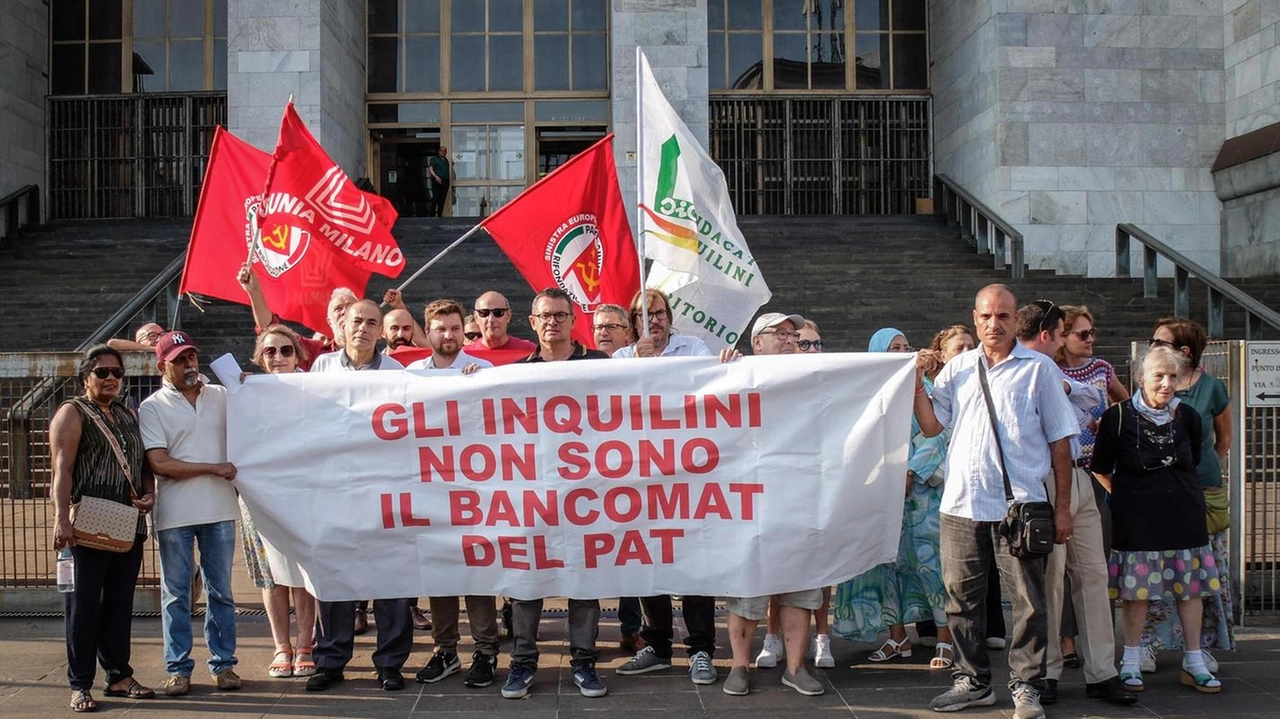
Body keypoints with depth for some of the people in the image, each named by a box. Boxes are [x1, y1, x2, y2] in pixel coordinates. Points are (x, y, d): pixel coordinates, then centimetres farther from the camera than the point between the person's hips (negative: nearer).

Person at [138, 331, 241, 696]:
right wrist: (214, 468, -12)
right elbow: (160, 464, -9)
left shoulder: (221, 396, 8)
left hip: (219, 510, 2)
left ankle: (223, 663, 17)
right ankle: (178, 667, 15)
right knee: (176, 593, 6)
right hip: (175, 515, -2)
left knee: (220, 591, 9)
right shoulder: (153, 407, -1)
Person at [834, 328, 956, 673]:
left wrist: (910, 473, -12)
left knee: (929, 557, -8)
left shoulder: (922, 387, 4)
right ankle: (898, 637, 13)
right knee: (887, 558, 4)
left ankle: (945, 638, -2)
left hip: (920, 487, -2)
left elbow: (936, 435, -3)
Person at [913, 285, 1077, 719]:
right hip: (961, 504, 3)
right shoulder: (956, 369, 13)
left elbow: (1059, 440, 3)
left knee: (1027, 601, 1)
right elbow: (931, 426, 7)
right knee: (962, 598, 9)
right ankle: (972, 681, 22)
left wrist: (1062, 505, 0)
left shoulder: (1039, 369, 3)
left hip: (1019, 504, -3)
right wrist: (917, 383, -4)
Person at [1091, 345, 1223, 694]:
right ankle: (1131, 661, 13)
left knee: (1191, 587, 6)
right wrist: (1127, 494, 1)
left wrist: (1178, 492, 13)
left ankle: (1194, 662, 17)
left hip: (1184, 514, 4)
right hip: (1137, 518, -3)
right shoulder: (1118, 417, -8)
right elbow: (1101, 469, 2)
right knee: (1137, 588, 0)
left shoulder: (1187, 416, 3)